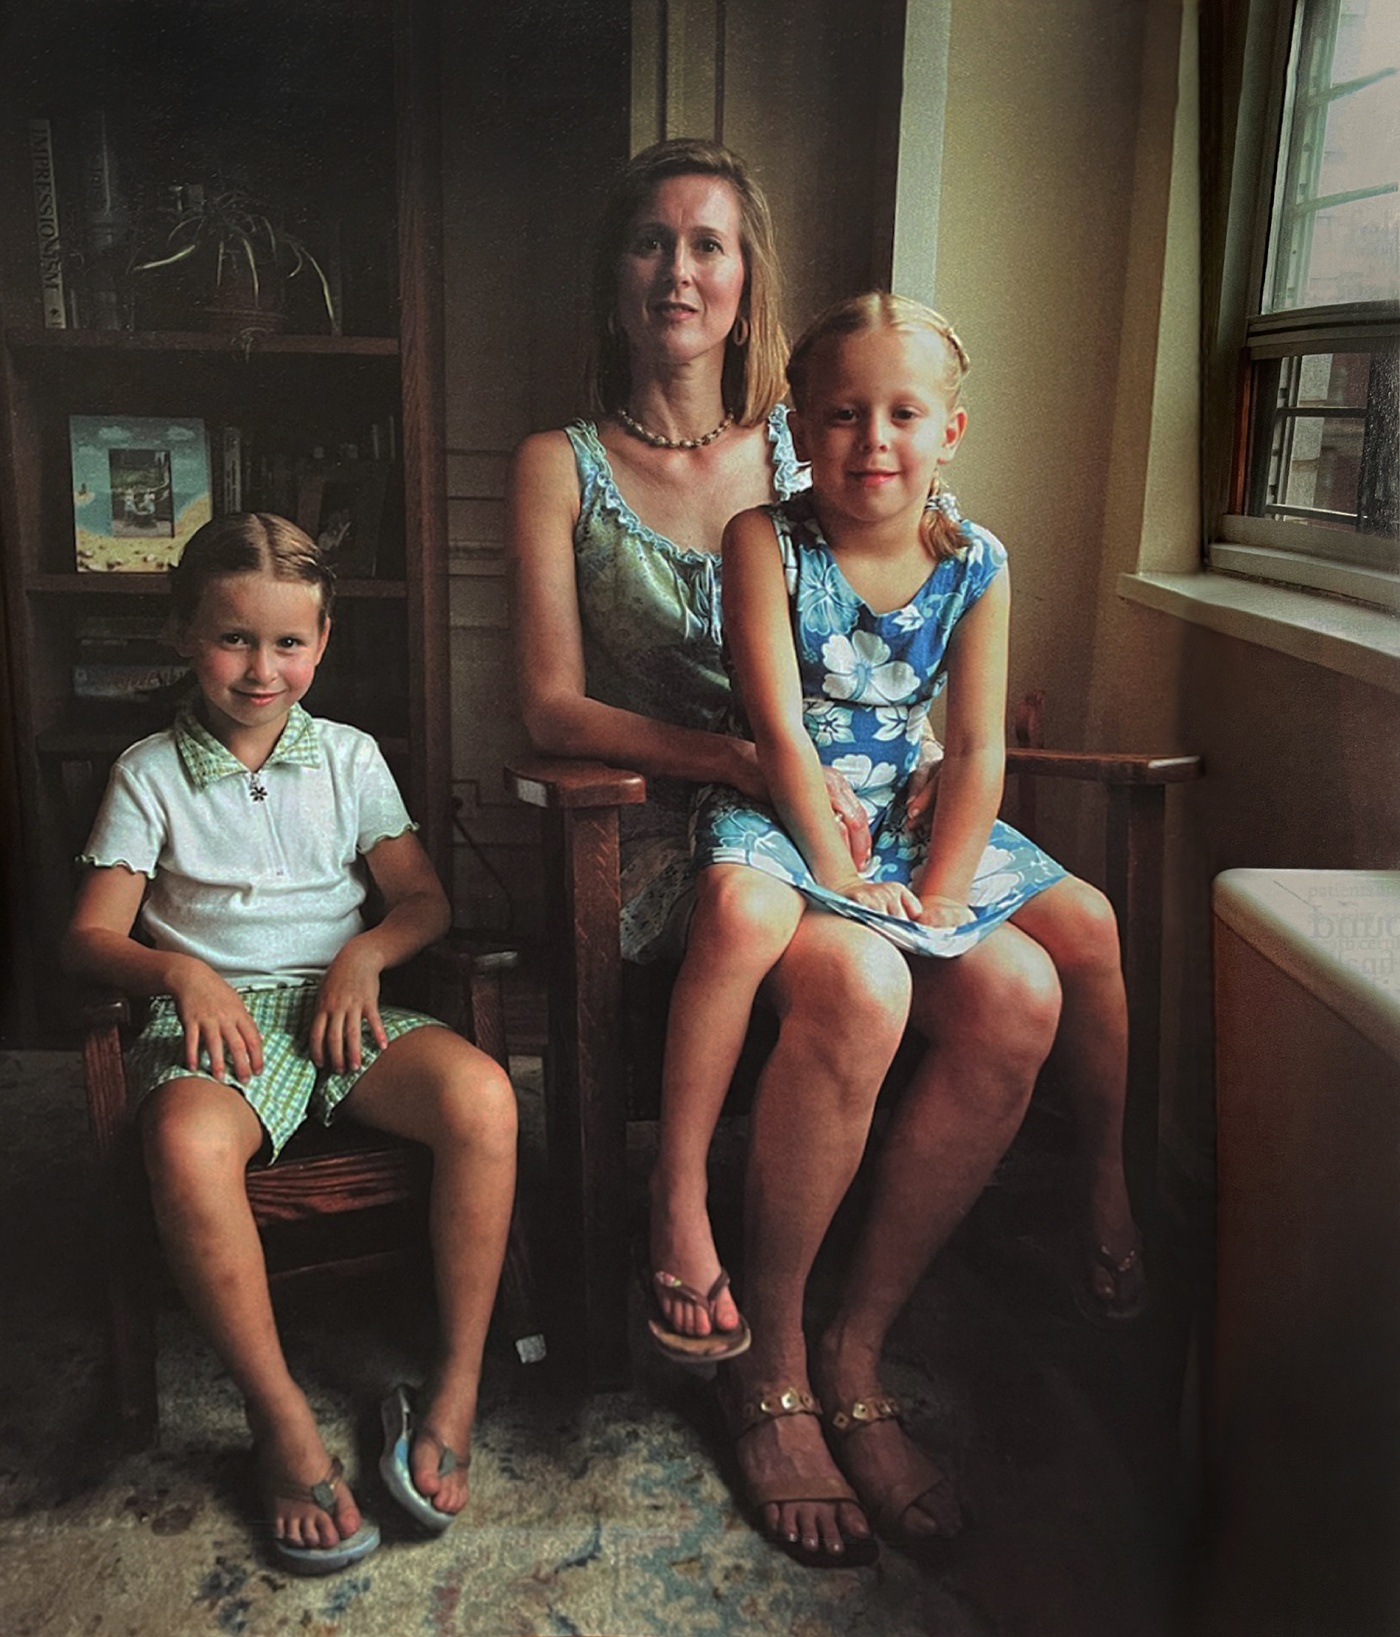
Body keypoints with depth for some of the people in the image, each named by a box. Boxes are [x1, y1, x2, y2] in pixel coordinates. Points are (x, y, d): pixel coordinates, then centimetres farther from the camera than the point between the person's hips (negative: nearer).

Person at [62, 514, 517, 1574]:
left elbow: (425, 898, 10)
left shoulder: (349, 757, 12)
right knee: (186, 1145, -37)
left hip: (338, 1004, 2)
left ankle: (457, 1387, -13)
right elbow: (92, 937, 5)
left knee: (482, 1095, -29)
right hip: (219, 1018, -1)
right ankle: (283, 1421, -16)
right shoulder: (150, 774, 8)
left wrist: (368, 952, -11)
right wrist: (183, 975, -15)